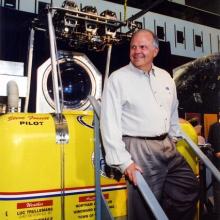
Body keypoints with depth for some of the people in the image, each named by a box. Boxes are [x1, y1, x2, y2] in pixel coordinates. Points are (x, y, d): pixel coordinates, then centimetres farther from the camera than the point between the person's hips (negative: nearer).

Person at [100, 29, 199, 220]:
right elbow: (109, 123, -14)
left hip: (167, 147, 7)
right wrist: (123, 161, -18)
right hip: (140, 150, -6)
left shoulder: (166, 77, 11)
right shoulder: (117, 79, -9)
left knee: (190, 187, 13)